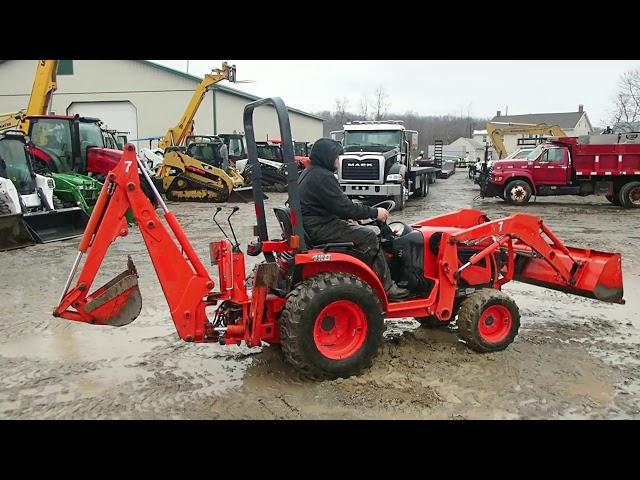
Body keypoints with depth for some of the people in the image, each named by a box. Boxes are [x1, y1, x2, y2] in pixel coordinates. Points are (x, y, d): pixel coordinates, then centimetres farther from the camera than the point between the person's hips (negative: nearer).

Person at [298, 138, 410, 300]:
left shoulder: (309, 173, 15)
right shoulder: (323, 177, -18)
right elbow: (344, 207, -20)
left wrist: (349, 218, 15)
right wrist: (375, 212, -11)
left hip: (311, 225, 11)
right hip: (319, 229, -11)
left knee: (359, 231, 15)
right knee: (368, 236, -9)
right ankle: (386, 287, -4)